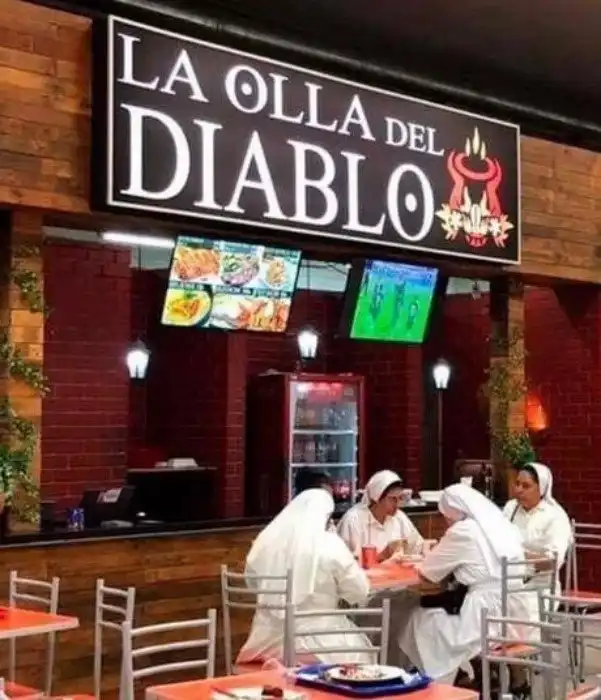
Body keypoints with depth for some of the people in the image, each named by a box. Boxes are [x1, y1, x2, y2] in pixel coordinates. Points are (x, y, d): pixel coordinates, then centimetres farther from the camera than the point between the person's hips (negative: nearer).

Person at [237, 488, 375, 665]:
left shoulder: (265, 540, 2)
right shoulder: (330, 544, -11)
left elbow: (252, 584, 17)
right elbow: (360, 593, -6)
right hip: (316, 641, -5)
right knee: (357, 647, 20)